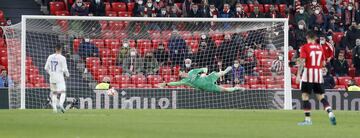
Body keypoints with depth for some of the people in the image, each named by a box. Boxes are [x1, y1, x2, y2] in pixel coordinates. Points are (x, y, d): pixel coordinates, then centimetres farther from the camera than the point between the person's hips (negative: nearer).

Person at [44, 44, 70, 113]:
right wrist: (67, 75, 9)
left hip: (52, 77, 5)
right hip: (59, 77, -5)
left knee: (54, 93, 13)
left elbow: (46, 68, 10)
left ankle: (54, 107, 8)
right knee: (63, 92, -4)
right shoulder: (62, 58, -10)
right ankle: (61, 104, -28)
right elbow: (64, 69, -11)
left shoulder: (50, 57, 5)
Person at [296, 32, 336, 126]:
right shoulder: (320, 48, 10)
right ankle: (330, 113, -10)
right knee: (321, 96, 9)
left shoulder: (305, 47, -4)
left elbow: (302, 61, -13)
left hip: (308, 73, -5)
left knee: (305, 96, 0)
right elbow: (323, 63, 15)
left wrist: (298, 75, -15)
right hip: (319, 74, 5)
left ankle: (307, 119, -6)